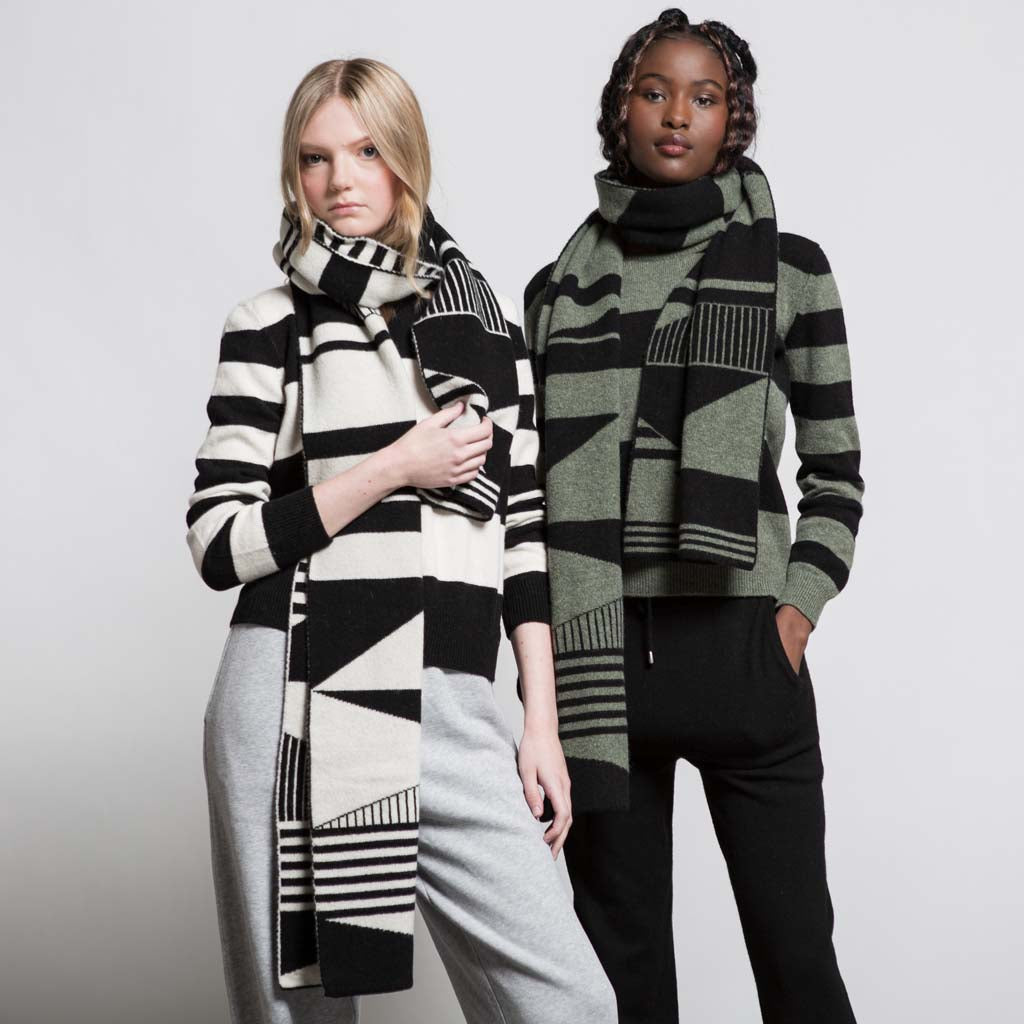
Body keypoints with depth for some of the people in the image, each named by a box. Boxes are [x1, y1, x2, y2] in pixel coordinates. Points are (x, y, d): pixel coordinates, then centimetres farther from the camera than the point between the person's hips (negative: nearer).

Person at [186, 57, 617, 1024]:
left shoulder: (486, 314, 13)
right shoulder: (270, 325, 4)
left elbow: (523, 526, 11)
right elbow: (219, 543, -3)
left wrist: (543, 724, 6)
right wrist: (397, 467, -9)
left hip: (451, 713, 2)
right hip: (300, 701, -2)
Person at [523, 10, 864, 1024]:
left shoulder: (787, 266, 5)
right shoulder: (562, 285, 10)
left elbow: (836, 467, 7)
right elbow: (534, 477, 12)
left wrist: (800, 607, -5)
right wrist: (537, 644, 6)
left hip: (739, 646, -2)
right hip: (597, 650, 2)